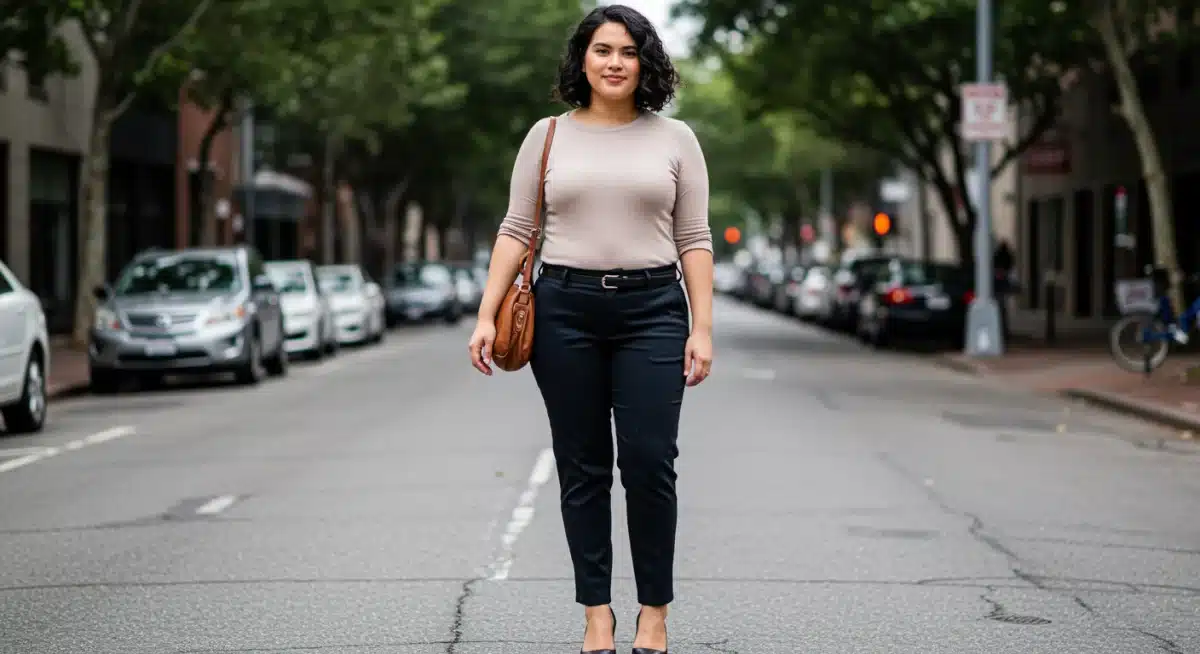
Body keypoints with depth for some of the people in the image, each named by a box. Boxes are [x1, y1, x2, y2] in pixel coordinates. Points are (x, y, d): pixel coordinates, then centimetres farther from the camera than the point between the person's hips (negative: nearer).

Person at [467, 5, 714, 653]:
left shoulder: (674, 138, 6)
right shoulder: (548, 135, 7)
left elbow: (694, 239, 5)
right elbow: (516, 230, 6)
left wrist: (702, 327, -4)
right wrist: (488, 315, -3)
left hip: (652, 310, -1)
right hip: (565, 311, 1)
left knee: (649, 462, -8)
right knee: (582, 467, 4)